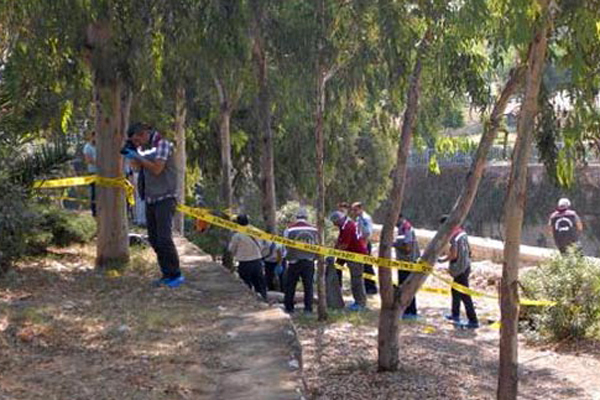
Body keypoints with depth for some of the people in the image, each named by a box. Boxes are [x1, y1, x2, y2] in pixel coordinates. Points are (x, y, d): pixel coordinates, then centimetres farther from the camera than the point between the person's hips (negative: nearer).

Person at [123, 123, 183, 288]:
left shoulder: (162, 144, -10)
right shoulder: (145, 148, 14)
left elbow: (157, 169, -19)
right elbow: (137, 167, 18)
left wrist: (138, 157, -14)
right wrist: (131, 155, 2)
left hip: (165, 198, -8)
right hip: (150, 199, 8)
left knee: (164, 238, -13)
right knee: (154, 239, 7)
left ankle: (176, 275, -6)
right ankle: (167, 274, 14)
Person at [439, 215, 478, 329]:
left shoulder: (454, 236, -19)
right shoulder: (462, 233, 9)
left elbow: (453, 255, -22)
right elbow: (468, 250, 15)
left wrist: (442, 259, -9)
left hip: (460, 269, -10)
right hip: (466, 266, 10)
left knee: (464, 295, -6)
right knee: (455, 290, 22)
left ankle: (473, 321, -4)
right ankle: (455, 314, 35)